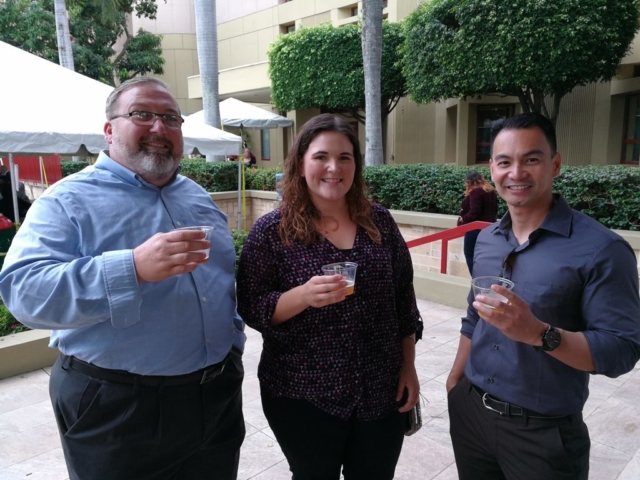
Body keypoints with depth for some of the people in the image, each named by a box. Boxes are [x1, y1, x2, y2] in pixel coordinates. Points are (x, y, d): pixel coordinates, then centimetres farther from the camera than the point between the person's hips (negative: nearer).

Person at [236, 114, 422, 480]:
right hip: (303, 397, -3)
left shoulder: (379, 222, 0)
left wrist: (409, 367, 5)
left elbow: (404, 299, 6)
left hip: (382, 393, 3)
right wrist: (303, 295, -28)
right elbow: (252, 309, -11)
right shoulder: (272, 231, -10)